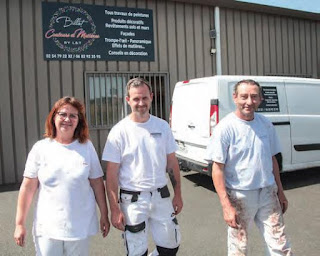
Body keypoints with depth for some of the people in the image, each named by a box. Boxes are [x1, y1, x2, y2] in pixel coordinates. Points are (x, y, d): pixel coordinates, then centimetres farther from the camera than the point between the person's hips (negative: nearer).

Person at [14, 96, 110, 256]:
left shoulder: (87, 147, -2)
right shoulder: (40, 148, -4)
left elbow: (97, 183, 2)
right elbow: (28, 187, -1)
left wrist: (104, 215, 5)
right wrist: (20, 224, 0)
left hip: (80, 227, 1)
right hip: (47, 228, 0)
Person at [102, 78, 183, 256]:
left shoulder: (163, 126, 2)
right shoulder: (119, 131, -9)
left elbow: (172, 162, 9)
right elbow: (112, 174, -9)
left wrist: (178, 194, 7)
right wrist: (114, 209, -12)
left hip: (161, 196, 4)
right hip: (133, 200, -3)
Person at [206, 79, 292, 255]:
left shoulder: (266, 124, 2)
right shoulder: (225, 128, -14)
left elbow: (272, 159, 13)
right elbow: (217, 168, -15)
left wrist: (280, 191, 15)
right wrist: (226, 206, -18)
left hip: (268, 193, 4)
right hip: (240, 195, -4)